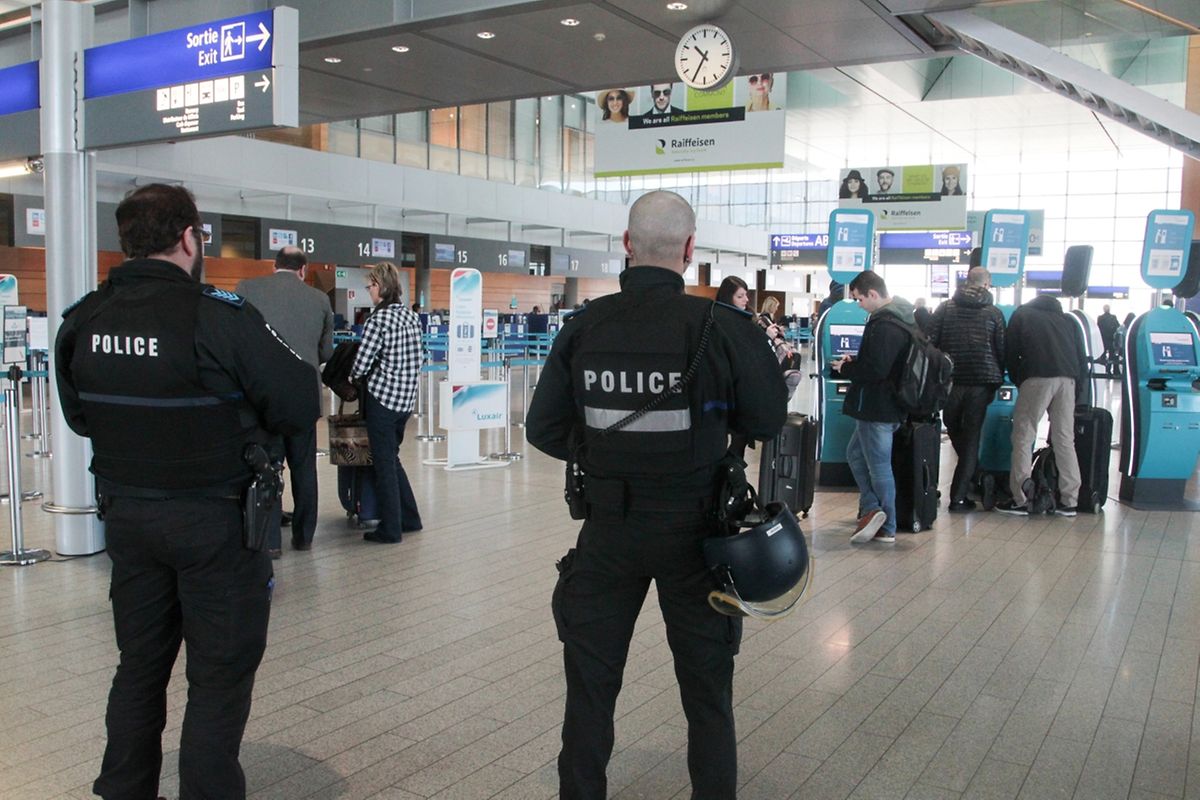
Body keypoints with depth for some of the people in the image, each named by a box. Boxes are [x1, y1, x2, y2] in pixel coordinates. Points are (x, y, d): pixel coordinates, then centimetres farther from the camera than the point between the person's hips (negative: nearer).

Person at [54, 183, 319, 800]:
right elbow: (300, 408, -14)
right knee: (220, 677, 7)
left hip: (126, 514, 6)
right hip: (216, 521, -6)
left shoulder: (83, 322, -1)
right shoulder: (218, 317, -20)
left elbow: (79, 415, 12)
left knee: (139, 666, 21)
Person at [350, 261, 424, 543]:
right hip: (406, 398, 7)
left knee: (384, 462, 2)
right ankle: (410, 519, 23)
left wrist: (353, 378, 9)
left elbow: (361, 365, -13)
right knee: (392, 458, 19)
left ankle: (390, 529, 8)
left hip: (382, 398, -7)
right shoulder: (410, 315, 7)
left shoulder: (378, 319, -15)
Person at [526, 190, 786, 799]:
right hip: (694, 527, -1)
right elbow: (767, 422, -4)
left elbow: (544, 430, -1)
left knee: (590, 686, 17)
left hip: (608, 527, 2)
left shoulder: (584, 327, -7)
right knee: (707, 690, 16)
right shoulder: (720, 327, -14)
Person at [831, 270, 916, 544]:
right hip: (887, 405, 10)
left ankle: (886, 529, 7)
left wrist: (845, 368, -12)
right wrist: (855, 361, 8)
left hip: (877, 407, -10)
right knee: (855, 454, 19)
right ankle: (872, 511, 16)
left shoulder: (884, 325, -22)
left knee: (879, 466, -1)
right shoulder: (901, 317, 11)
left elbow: (876, 370, -28)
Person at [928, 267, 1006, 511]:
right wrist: (997, 380, 15)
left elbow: (930, 344, 2)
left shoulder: (945, 308, 4)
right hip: (981, 383, 0)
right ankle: (958, 496, 3)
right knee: (971, 437, 4)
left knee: (955, 432, 21)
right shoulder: (993, 313, 3)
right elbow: (1002, 351, 3)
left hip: (950, 381, 1)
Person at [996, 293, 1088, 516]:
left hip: (1038, 378, -4)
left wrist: (1019, 382, 23)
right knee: (1065, 439, 9)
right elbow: (1081, 358, 22)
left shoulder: (1021, 315, 21)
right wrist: (1078, 391, 24)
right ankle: (1069, 501, 11)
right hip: (1067, 380, 4)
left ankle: (1020, 500, -3)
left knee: (1023, 437, 0)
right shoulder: (1066, 319, 28)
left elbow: (1010, 355, 14)